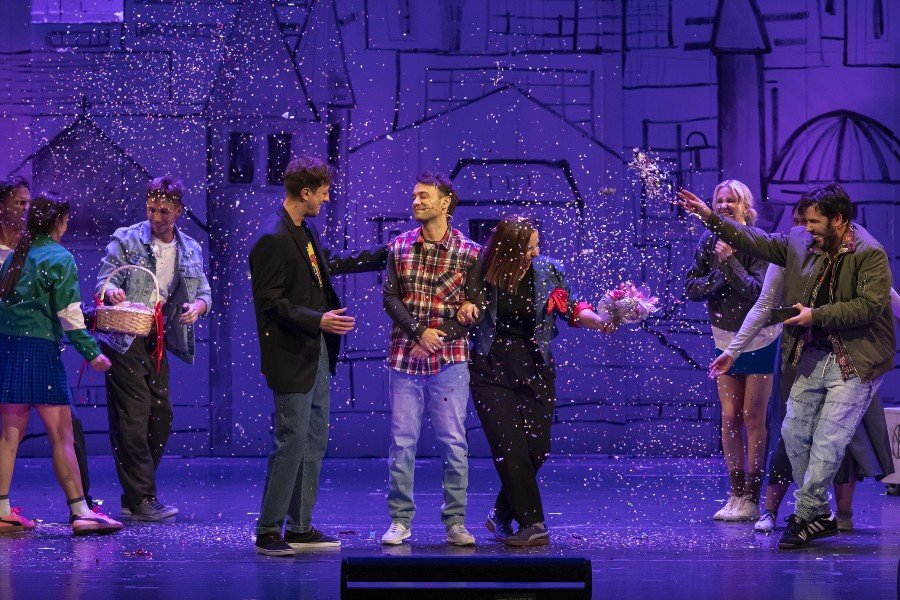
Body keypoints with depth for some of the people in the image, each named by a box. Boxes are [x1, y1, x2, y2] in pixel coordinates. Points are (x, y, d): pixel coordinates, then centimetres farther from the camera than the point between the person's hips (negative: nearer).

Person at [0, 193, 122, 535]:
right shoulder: (59, 257, -6)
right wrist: (92, 353, -8)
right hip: (39, 348, -7)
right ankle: (80, 512, -9)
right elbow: (68, 314, -12)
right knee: (61, 433, -6)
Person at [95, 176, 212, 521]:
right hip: (125, 341, -6)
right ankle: (141, 500, -9)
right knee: (134, 417, -10)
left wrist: (197, 306, -10)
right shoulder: (126, 240, -2)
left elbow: (204, 293, 14)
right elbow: (103, 282, -6)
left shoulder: (191, 251, 12)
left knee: (161, 416, 7)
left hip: (158, 343, 6)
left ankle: (136, 496, 18)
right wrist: (112, 293, -30)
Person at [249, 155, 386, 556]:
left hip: (317, 353, 10)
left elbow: (331, 262, 30)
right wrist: (317, 320, -28)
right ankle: (268, 531, -1)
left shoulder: (304, 231, 12)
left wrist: (382, 256, 33)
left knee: (315, 441, 13)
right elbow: (271, 302, -21)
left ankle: (301, 527, 19)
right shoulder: (273, 239, -18)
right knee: (292, 443, -8)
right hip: (292, 358, -10)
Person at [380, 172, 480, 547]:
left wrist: (438, 338, -12)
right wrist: (419, 332, -13)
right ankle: (400, 520, 10)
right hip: (404, 357, 2)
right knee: (401, 441, 3)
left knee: (453, 442, -1)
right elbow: (390, 297, 2)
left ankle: (455, 522, 5)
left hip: (449, 360, -2)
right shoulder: (399, 247, 7)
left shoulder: (469, 253, -1)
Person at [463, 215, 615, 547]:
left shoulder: (547, 271, -1)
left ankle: (502, 515, 21)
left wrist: (601, 322, -11)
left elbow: (571, 309, 6)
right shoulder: (483, 275, -7)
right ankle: (532, 525, -8)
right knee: (510, 447, -12)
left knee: (537, 448, 0)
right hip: (491, 370, -3)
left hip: (535, 370, 3)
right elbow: (468, 311, 6)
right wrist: (465, 308, -18)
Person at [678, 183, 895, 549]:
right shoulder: (801, 244, 5)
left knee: (828, 441, -9)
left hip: (855, 364, -7)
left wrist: (816, 316, -19)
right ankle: (819, 515, 17)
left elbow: (870, 305, -21)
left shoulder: (870, 254, -15)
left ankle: (805, 515, 0)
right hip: (814, 357, 8)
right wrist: (710, 218, 9)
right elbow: (757, 242, 14)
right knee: (794, 431, 7)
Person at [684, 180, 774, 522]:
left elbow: (757, 291, -23)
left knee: (753, 418, -4)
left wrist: (729, 261, -29)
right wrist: (720, 279, -18)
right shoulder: (709, 241, 0)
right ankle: (736, 494, 12)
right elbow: (691, 288, -2)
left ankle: (752, 499, 0)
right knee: (729, 417, 5)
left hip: (760, 339, -5)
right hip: (726, 339, 5)